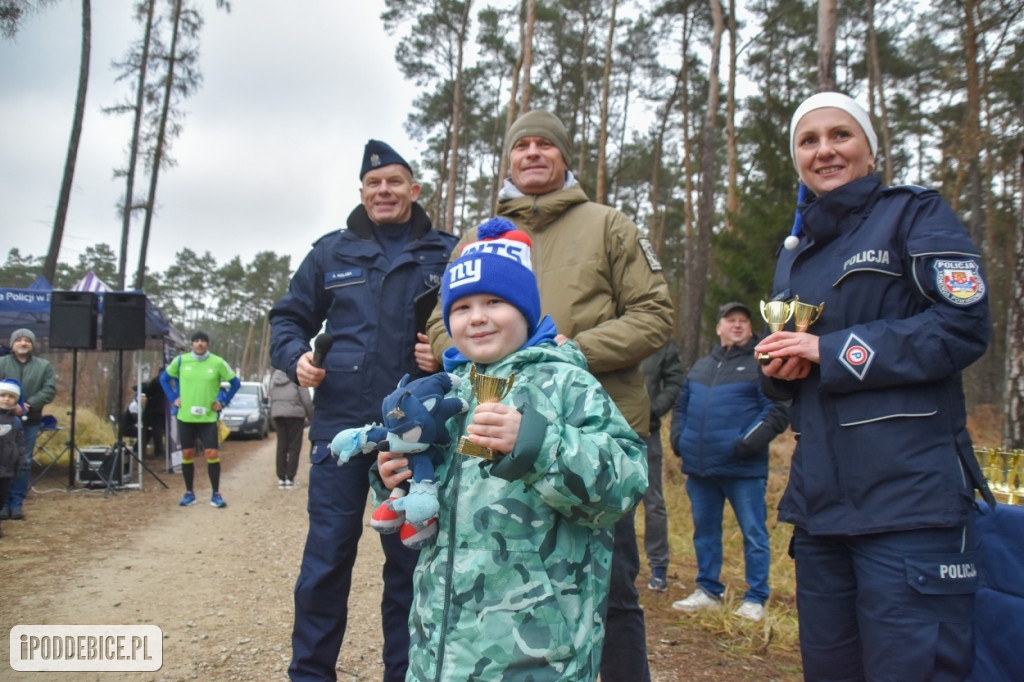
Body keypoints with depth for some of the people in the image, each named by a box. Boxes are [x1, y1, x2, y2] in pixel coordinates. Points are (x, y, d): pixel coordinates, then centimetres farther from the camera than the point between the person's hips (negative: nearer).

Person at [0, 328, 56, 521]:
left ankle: (17, 503, 10)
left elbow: (50, 390, -1)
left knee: (24, 463, 4)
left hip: (30, 421, 1)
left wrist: (29, 404, -14)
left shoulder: (44, 366, 8)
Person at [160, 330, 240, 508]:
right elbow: (164, 378, 17)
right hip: (185, 416, 2)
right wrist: (173, 398, 7)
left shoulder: (218, 363, -2)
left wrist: (222, 401, 2)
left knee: (212, 454, -7)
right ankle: (189, 493, 20)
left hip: (208, 417, -2)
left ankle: (216, 494, 3)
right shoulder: (181, 360, 2)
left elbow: (235, 383, 8)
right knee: (187, 454, 8)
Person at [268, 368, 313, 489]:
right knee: (294, 447, 1)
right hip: (295, 413, -5)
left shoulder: (275, 376, 11)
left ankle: (281, 479, 10)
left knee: (281, 447, 9)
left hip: (277, 415, 5)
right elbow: (306, 399, -9)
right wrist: (311, 417, 4)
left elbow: (272, 398, 13)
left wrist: (274, 420, 18)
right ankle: (290, 479, -1)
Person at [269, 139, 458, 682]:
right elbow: (289, 318, 17)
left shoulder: (447, 254, 6)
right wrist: (296, 357, -3)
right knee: (325, 560, 5)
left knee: (410, 561, 10)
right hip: (340, 426, 1)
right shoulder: (331, 254, 10)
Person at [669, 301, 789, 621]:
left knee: (754, 534, 1)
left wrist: (748, 443, -17)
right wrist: (678, 439, 10)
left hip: (743, 469, -6)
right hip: (699, 467, 6)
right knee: (704, 530, 14)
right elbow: (682, 405, 26)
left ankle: (755, 599, 11)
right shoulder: (701, 366, 19)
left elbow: (779, 410, -10)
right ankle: (708, 591, 26)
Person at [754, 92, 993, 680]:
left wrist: (830, 350, -12)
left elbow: (964, 325, -12)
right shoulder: (795, 252, 21)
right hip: (821, 495, 7)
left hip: (909, 494, -6)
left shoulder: (916, 214, 2)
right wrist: (780, 367, 2)